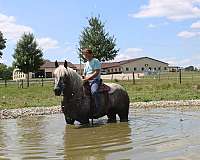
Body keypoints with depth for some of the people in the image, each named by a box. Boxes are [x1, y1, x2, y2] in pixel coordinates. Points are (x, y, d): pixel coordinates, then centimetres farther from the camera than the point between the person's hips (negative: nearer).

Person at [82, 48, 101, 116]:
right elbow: (84, 74, 27)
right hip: (87, 81, 8)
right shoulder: (86, 63, 22)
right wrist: (84, 79, 5)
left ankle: (98, 110, -31)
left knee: (94, 91, -35)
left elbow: (96, 73, -14)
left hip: (95, 80, -8)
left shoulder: (96, 61, -2)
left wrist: (87, 79, -19)